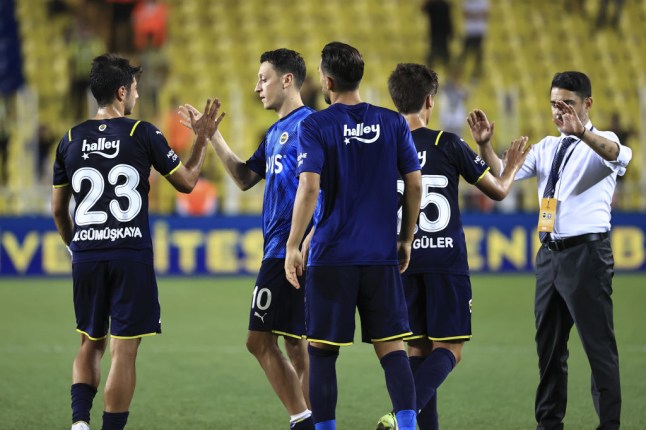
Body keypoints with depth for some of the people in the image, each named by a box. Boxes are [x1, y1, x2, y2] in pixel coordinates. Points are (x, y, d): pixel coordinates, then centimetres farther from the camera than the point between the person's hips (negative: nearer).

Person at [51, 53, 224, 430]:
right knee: (124, 350, 1)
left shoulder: (71, 140, 6)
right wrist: (204, 138, 18)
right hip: (132, 257, -4)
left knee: (92, 343, 17)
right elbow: (187, 182, 5)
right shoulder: (143, 134, -5)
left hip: (86, 257, 4)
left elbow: (58, 208, 13)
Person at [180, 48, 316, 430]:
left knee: (260, 340, -10)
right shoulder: (275, 132, 19)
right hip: (280, 251, 9)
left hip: (287, 251, -9)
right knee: (294, 342, 9)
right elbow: (245, 178, 27)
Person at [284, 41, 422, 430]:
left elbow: (309, 187, -15)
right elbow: (415, 185, 5)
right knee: (392, 346, 3)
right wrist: (406, 240, 15)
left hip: (331, 256, -3)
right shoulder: (393, 123, 4)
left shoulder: (316, 126, -6)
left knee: (323, 350, 6)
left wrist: (293, 246, -10)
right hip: (382, 256, 3)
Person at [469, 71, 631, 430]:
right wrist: (485, 145, -14)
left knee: (599, 345, -5)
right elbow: (503, 174, 7)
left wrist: (582, 133, -52)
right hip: (551, 252, 7)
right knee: (549, 343, 14)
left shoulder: (600, 142, -6)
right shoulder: (547, 147, 13)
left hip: (587, 252, -7)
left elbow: (618, 155, -31)